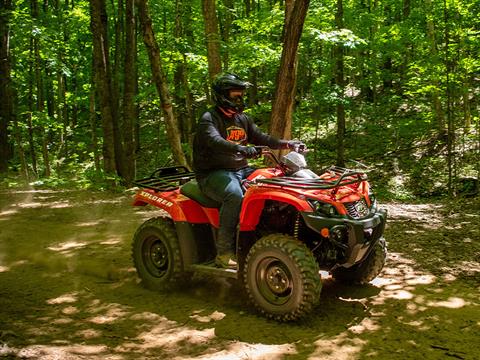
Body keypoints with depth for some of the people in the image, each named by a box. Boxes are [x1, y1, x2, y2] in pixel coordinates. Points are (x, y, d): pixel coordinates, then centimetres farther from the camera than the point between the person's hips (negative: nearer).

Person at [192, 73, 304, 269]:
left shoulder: (243, 119, 18)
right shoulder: (209, 119, -8)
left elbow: (261, 138, 15)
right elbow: (215, 141, -28)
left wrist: (287, 144, -1)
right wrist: (240, 149, -45)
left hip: (241, 170, 8)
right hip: (214, 173, -7)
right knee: (235, 195, -37)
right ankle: (224, 252, -30)